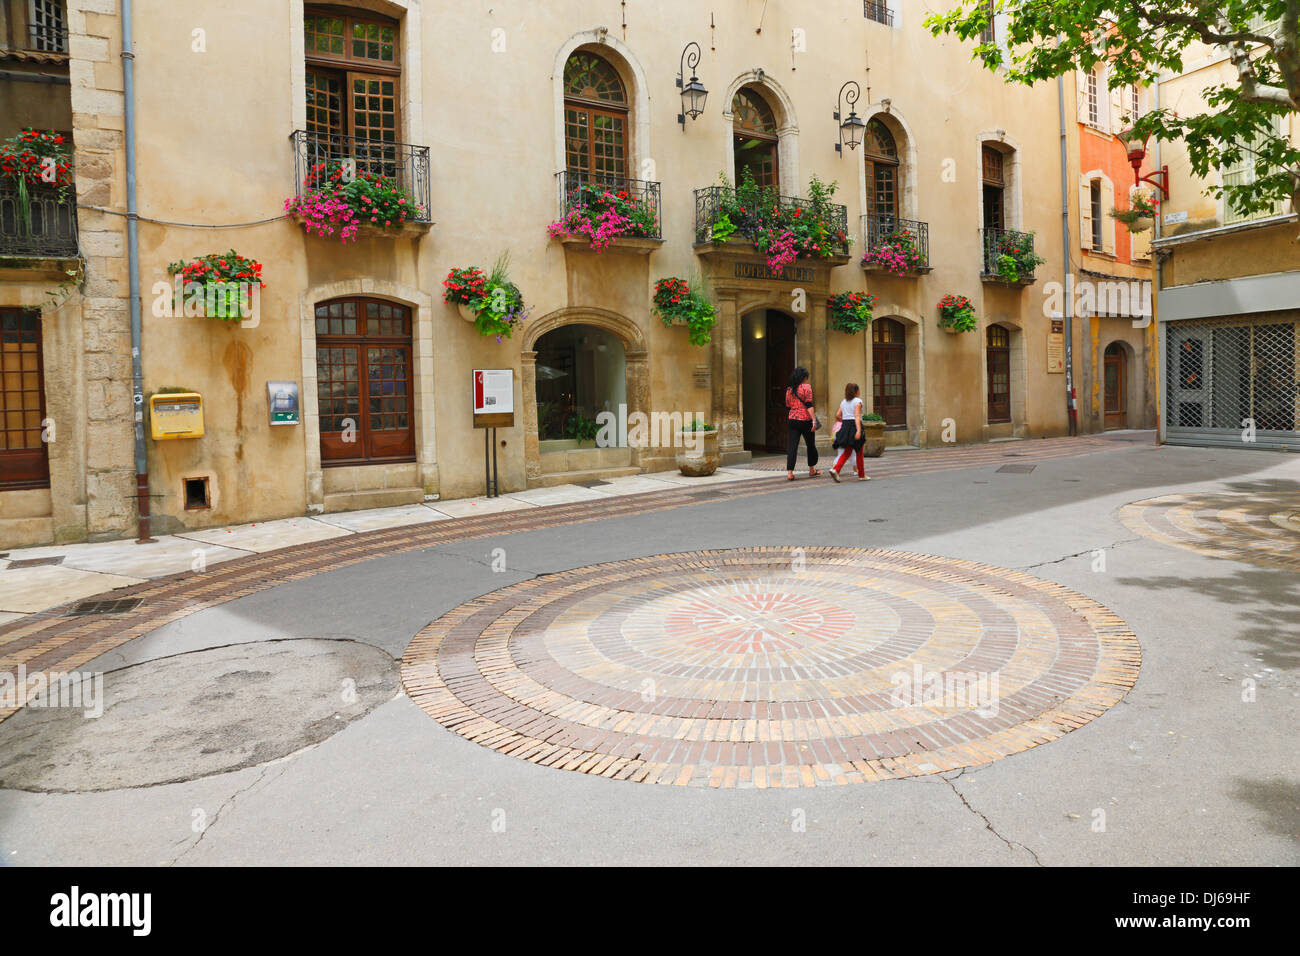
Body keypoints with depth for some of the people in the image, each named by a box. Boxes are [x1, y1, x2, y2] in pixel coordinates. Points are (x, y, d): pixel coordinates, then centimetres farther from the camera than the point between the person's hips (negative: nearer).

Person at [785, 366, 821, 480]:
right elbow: (809, 405, -14)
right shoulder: (806, 387, -6)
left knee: (792, 446, 0)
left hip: (793, 420, 4)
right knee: (811, 445, 14)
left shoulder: (789, 389, 9)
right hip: (805, 420, -4)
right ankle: (812, 470, 28)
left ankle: (789, 472, -10)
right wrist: (814, 420, -17)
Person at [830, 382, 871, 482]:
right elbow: (857, 416, -18)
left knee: (847, 452, 9)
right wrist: (858, 430, -26)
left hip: (845, 425, 6)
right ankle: (861, 475, 16)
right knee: (859, 452, 7)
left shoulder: (843, 402, 12)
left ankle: (835, 469, -12)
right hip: (854, 426, -6)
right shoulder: (858, 401, -7)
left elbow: (837, 415, 8)